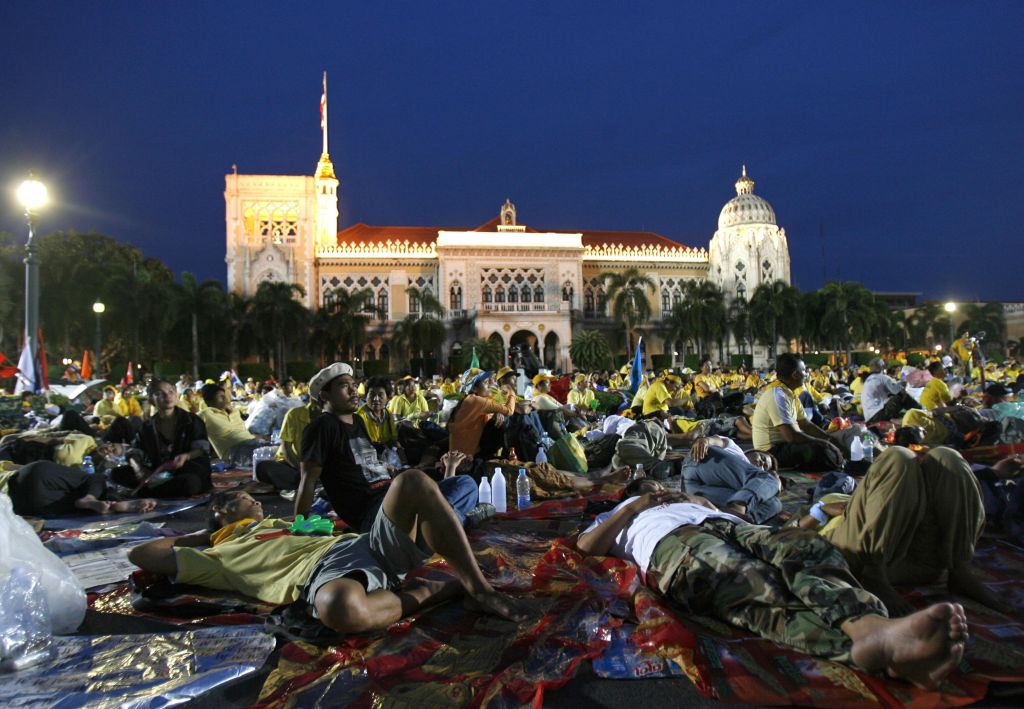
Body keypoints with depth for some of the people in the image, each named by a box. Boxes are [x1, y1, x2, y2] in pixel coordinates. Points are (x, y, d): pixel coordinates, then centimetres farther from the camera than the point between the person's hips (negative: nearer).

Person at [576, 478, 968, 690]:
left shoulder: (688, 498, 48)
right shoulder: (619, 514, 39)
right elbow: (586, 545, 17)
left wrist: (692, 501, 23)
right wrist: (633, 506, 16)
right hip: (672, 541, -4)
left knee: (805, 546, -31)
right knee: (755, 587, -38)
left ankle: (873, 626, -61)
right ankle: (867, 646, -65)